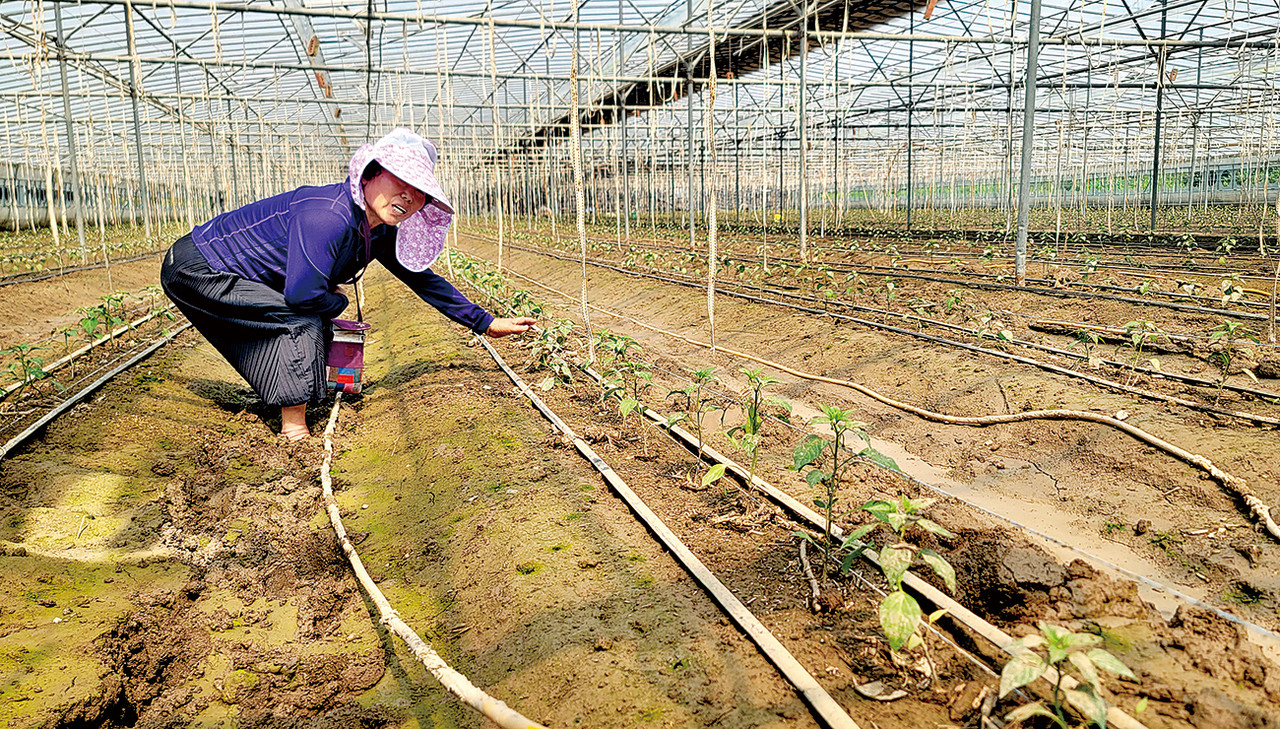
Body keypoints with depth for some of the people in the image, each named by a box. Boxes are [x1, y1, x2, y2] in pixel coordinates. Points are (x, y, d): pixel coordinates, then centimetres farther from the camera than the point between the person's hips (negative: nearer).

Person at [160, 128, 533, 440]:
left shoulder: (378, 233, -2)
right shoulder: (327, 216, -30)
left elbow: (422, 279, 9)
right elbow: (303, 295, -32)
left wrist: (486, 323, 12)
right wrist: (338, 301, -9)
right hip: (195, 268, -9)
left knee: (315, 332, 13)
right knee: (304, 321, -20)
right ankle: (294, 434, -11)